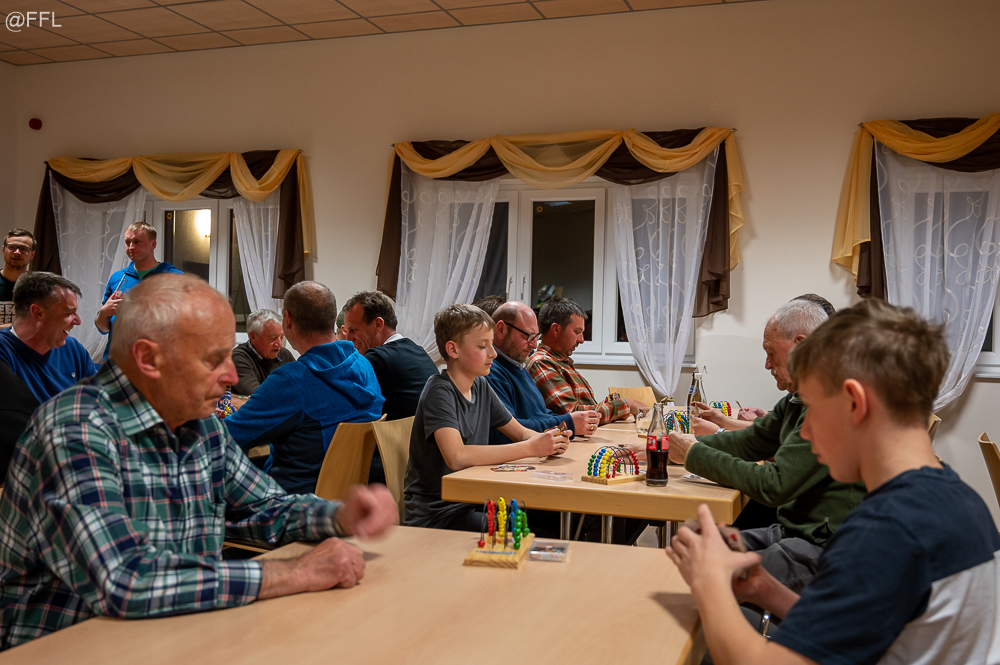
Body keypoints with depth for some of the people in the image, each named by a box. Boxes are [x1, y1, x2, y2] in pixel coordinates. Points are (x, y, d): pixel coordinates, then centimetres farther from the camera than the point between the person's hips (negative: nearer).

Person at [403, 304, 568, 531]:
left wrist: (548, 442, -8)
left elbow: (521, 432, 16)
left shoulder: (481, 386, 8)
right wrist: (530, 448, -27)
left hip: (469, 505, 8)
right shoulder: (439, 392, -17)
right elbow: (457, 457, -31)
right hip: (434, 516, -8)